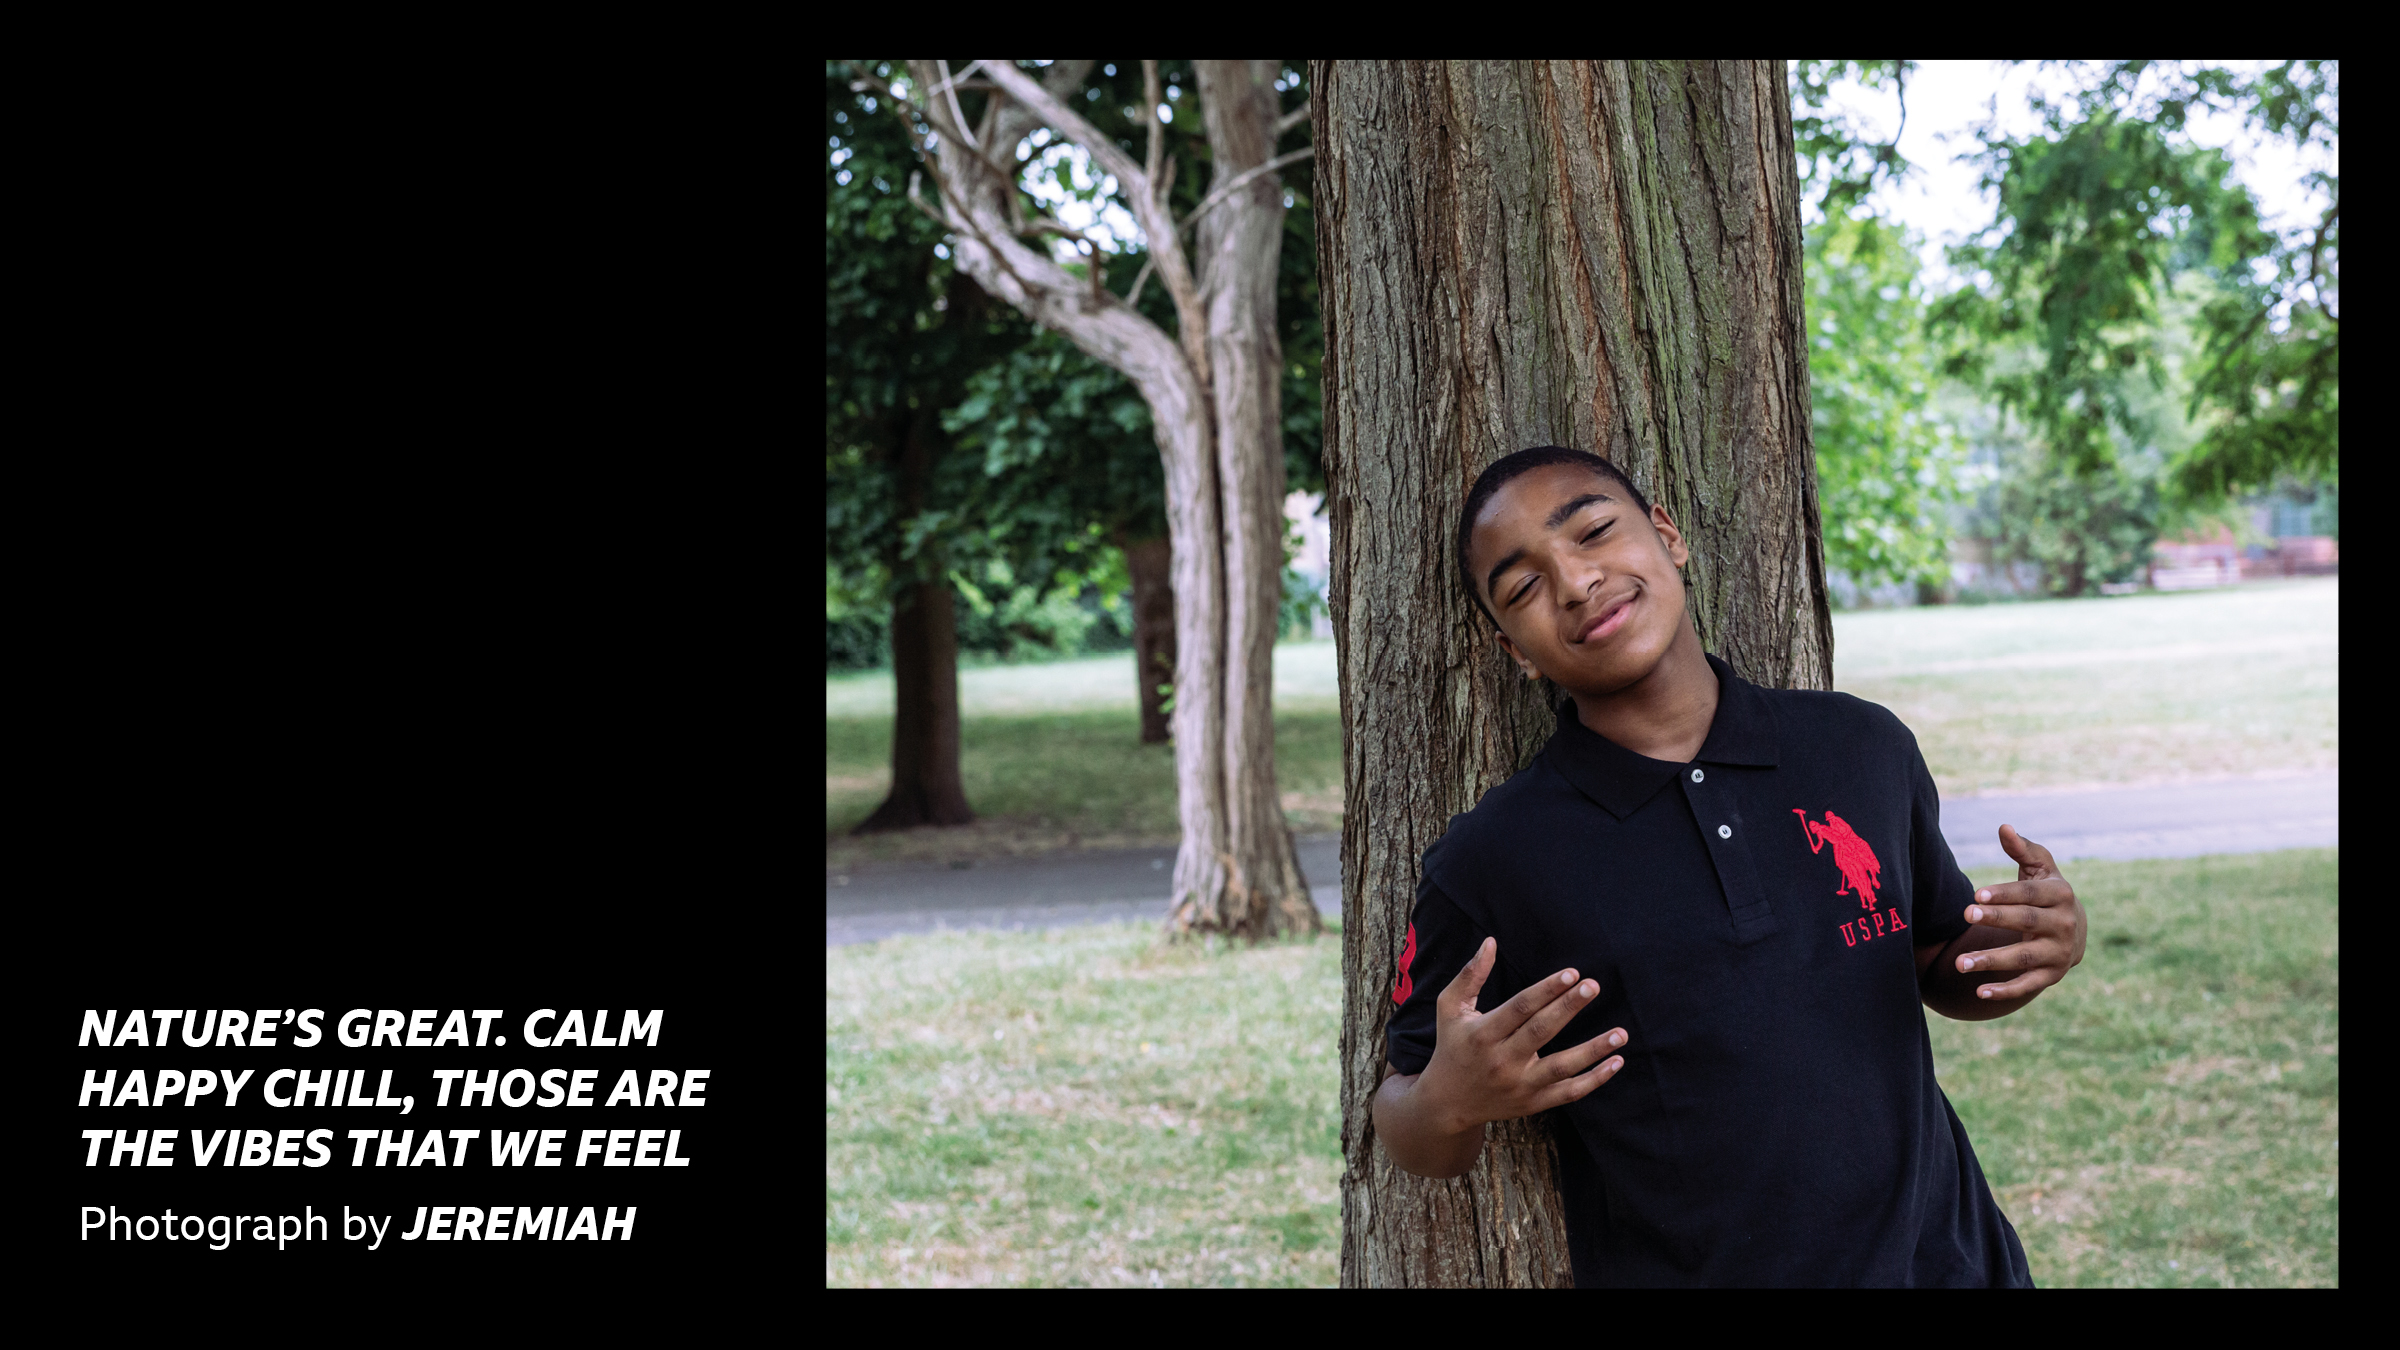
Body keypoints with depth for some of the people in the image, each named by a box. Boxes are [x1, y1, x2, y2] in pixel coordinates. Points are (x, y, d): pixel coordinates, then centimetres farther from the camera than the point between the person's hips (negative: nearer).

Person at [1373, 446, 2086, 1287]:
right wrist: (1449, 1103, -25)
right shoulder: (1487, 864, -12)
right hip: (1678, 1268, -2)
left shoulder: (1863, 750, -2)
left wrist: (2043, 945, -8)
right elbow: (1410, 1132, -4)